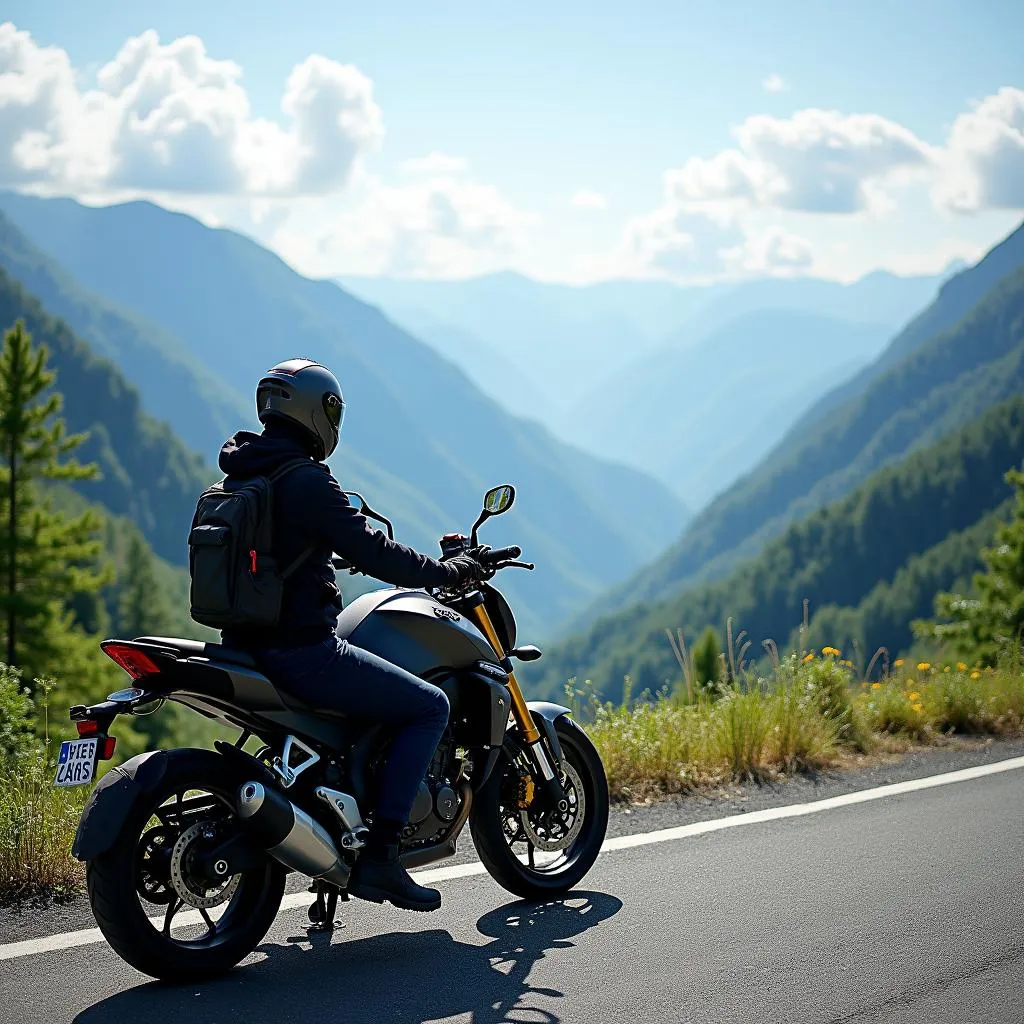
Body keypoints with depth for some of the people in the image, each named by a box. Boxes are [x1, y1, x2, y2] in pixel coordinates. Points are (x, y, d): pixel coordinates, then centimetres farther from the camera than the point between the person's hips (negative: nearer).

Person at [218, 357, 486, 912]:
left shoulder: (238, 476, 13)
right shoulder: (308, 481, -15)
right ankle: (379, 856, -6)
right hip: (301, 652, -9)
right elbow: (375, 554, -16)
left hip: (245, 647, 10)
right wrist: (448, 572, -2)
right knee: (429, 707, -1)